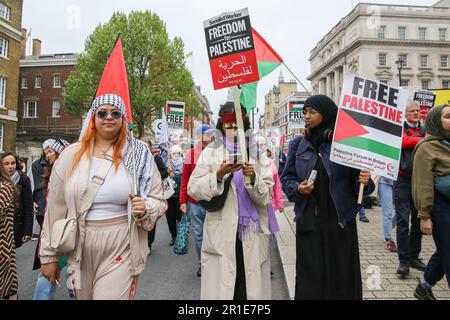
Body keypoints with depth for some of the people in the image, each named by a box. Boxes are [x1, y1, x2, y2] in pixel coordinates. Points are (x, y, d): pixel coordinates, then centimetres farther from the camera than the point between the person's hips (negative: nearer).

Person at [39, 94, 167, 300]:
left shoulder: (138, 155, -3)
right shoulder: (72, 154, 1)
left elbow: (158, 201, 3)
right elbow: (55, 207, 4)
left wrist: (144, 209, -19)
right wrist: (48, 254, 7)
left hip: (121, 249, -2)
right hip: (80, 250, 3)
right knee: (82, 295, 19)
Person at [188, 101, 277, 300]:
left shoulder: (257, 154, 8)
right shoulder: (210, 153, 4)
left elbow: (266, 196, 2)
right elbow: (193, 189, -4)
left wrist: (253, 179, -16)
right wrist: (218, 175, -17)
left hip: (252, 233, 2)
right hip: (220, 233, -1)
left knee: (253, 286, 5)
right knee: (220, 286, 1)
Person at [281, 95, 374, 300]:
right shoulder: (298, 144, 5)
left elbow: (355, 179, 0)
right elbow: (286, 178, 8)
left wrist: (363, 182, -21)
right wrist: (297, 189, -11)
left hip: (340, 221, -1)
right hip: (308, 221, 2)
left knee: (341, 275, 8)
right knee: (310, 278, 6)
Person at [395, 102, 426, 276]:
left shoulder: (425, 130, 15)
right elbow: (404, 141, -14)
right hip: (403, 179, -4)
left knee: (418, 221, 11)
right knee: (402, 221, -6)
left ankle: (414, 257, 23)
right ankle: (404, 261, 0)